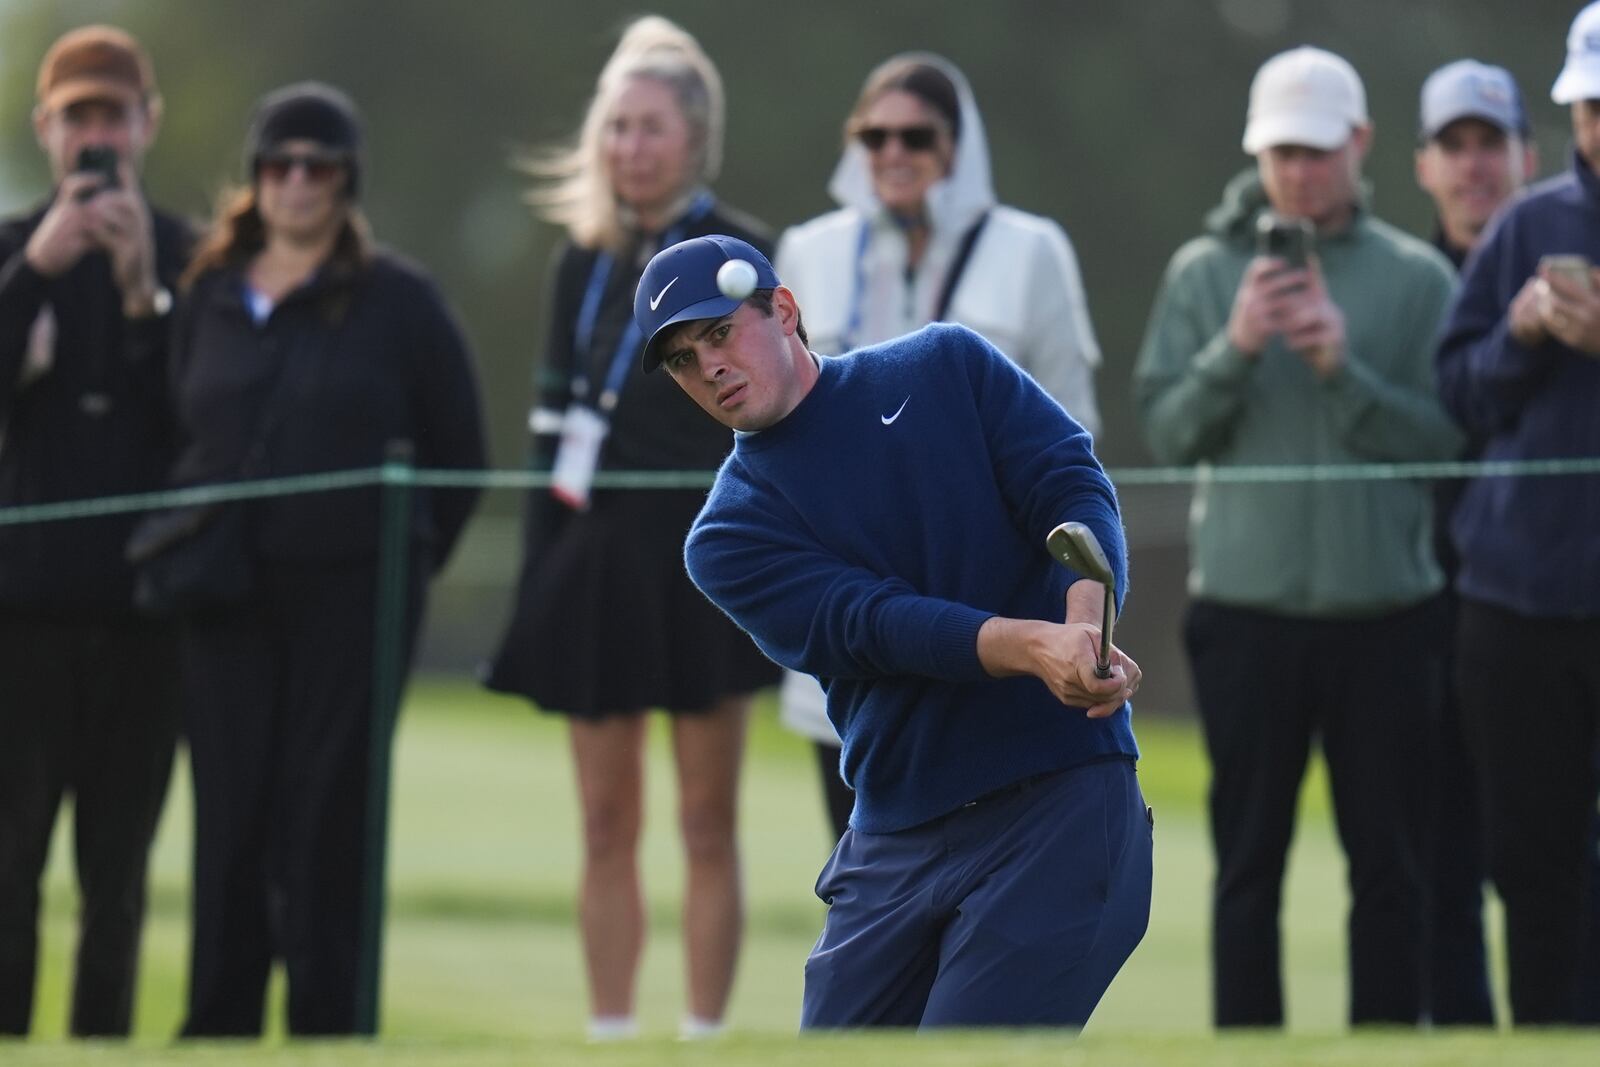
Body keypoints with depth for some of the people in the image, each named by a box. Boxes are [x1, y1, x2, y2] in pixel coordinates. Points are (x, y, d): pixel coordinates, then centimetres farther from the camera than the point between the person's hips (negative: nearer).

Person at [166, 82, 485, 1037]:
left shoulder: (399, 300, 1)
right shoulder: (211, 295, 11)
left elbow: (458, 454, 4)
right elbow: (183, 432, 18)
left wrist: (406, 561, 2)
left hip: (350, 595, -3)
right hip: (229, 599, 3)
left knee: (328, 814, -5)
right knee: (229, 814, 2)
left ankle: (327, 1026, 0)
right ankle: (219, 1028, 7)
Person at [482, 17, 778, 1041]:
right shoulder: (585, 259, 10)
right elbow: (556, 422, 13)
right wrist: (539, 580, 9)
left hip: (700, 561, -4)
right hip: (596, 554, 5)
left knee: (708, 828, 0)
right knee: (607, 828, 6)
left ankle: (704, 1033, 4)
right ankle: (609, 1036, 9)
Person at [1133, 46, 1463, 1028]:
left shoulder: (1416, 277, 4)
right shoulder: (1204, 272, 5)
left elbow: (1444, 434, -3)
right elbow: (1167, 433, 0)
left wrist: (1343, 368, -15)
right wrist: (1235, 349, -15)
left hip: (1385, 608, 0)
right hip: (1246, 605, 0)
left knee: (1390, 862, 4)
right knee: (1249, 861, 4)